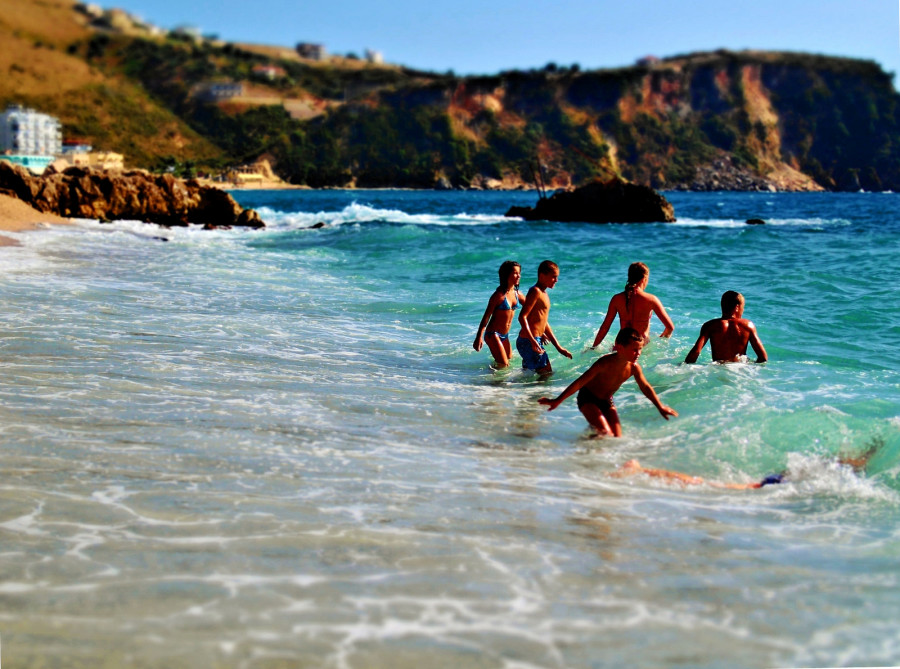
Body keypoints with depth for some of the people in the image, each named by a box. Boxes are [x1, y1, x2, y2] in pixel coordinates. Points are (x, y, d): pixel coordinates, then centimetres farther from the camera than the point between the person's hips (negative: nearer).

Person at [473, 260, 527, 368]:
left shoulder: (517, 293, 2)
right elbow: (486, 316, -16)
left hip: (505, 335, 7)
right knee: (504, 364, -9)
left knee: (509, 359, 21)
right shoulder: (499, 295, -18)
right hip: (493, 334, -7)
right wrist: (479, 337, -20)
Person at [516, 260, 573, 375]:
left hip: (535, 341, 10)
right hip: (528, 341, -10)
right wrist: (533, 341, -29)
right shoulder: (535, 292, -12)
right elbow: (522, 317, -21)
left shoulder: (544, 294, 18)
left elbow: (545, 323, 23)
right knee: (547, 374, -10)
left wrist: (559, 348, 21)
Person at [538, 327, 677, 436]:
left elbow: (646, 388, 7)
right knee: (605, 433, -24)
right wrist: (557, 401, -31)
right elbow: (579, 382, -28)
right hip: (588, 398, -6)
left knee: (617, 437, -2)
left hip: (607, 401, 6)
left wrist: (661, 407, 14)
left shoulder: (633, 367, -13)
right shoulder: (606, 363, -29)